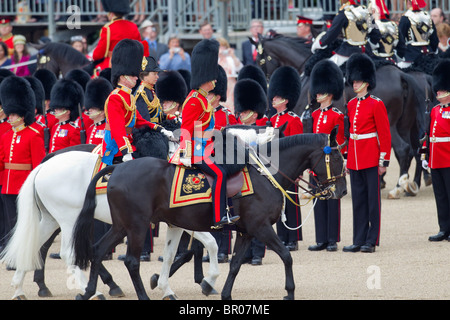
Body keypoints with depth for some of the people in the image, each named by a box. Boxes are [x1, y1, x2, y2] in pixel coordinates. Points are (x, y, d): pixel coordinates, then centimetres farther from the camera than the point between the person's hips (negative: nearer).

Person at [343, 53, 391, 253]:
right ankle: (359, 240, 10)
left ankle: (372, 241, 1)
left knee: (373, 199, -2)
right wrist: (347, 159, 16)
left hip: (371, 159, -6)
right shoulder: (351, 105, 12)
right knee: (358, 199, 8)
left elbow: (385, 134, -7)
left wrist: (384, 160, -11)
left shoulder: (376, 104, -7)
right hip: (354, 159, 6)